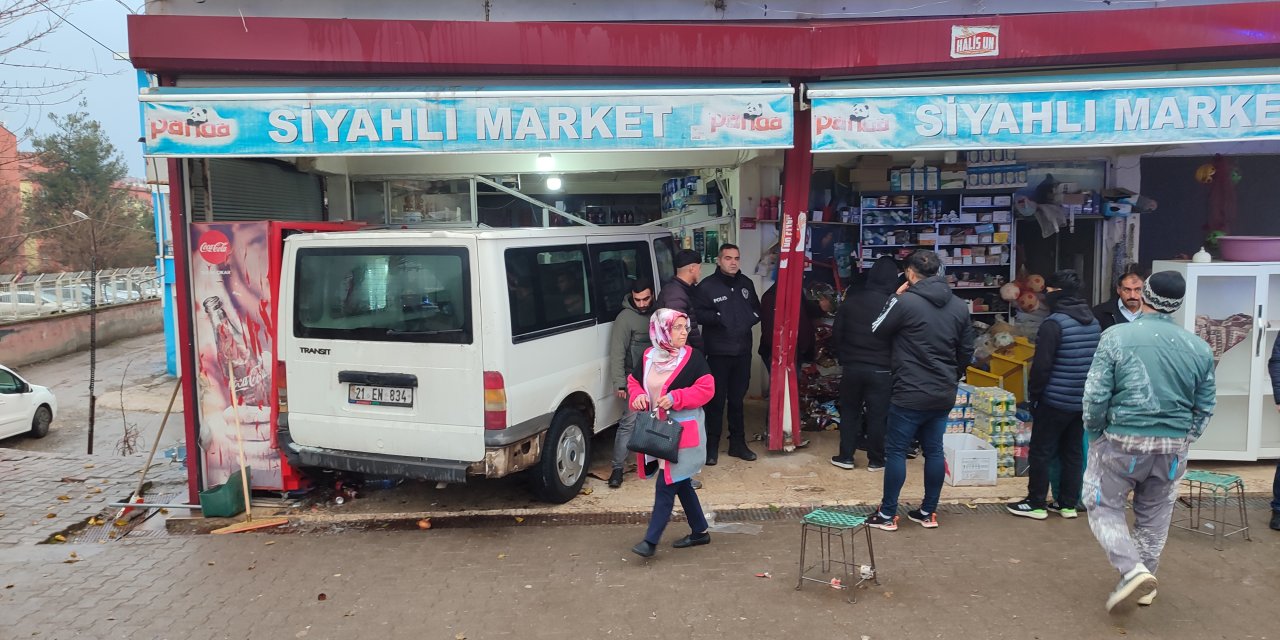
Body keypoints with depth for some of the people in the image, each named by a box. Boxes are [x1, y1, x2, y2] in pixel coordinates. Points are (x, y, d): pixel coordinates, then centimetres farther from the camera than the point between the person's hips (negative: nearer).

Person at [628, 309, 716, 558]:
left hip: (683, 431, -6)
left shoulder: (692, 357, -10)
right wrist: (638, 396, -8)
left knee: (666, 484, -5)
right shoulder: (649, 357, 4)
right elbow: (633, 381, 14)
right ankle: (700, 531, 31)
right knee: (679, 483, 16)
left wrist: (676, 398, -24)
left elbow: (707, 388, -14)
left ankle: (651, 540, 2)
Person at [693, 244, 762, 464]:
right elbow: (696, 314, -11)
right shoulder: (706, 286, -7)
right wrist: (717, 317, -21)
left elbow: (756, 309, 21)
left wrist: (752, 317, 0)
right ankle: (712, 446, 9)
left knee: (737, 399, 14)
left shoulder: (746, 283, 10)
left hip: (743, 351, 5)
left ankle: (738, 443, 24)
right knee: (716, 400, -1)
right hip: (718, 353, -5)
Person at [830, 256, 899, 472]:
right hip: (881, 369, -2)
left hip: (851, 366, 3)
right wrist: (892, 363, 12)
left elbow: (837, 332, 3)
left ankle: (845, 456, 16)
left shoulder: (851, 300, -2)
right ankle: (875, 460, 15)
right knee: (877, 415, 7)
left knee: (849, 411, 13)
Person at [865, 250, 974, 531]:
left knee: (895, 450, 3)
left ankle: (887, 515, 8)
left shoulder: (905, 302, -15)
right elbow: (966, 352, 13)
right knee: (934, 450, 14)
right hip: (944, 394, 6)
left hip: (910, 393, -6)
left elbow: (877, 331, 0)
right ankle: (928, 512, 22)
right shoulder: (959, 306, 6)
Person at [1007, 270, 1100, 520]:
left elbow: (1042, 365, -19)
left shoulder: (1054, 323, -17)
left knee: (1041, 452, 3)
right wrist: (1087, 389, 20)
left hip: (1055, 401, -7)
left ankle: (1036, 503, 9)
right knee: (1073, 452, 13)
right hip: (1084, 400, 7)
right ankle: (1067, 504, 19)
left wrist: (1033, 393, -7)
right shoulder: (1094, 321, 7)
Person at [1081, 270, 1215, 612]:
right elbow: (1204, 407, 7)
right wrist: (1183, 440, 20)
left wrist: (1094, 432, 4)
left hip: (1122, 441, -4)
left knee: (1104, 505, 11)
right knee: (1155, 515, 19)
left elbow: (1096, 394, -12)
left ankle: (1133, 570, -6)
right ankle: (1145, 579, 30)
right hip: (1173, 446, 4)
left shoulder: (1117, 336, -12)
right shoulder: (1199, 347, 1)